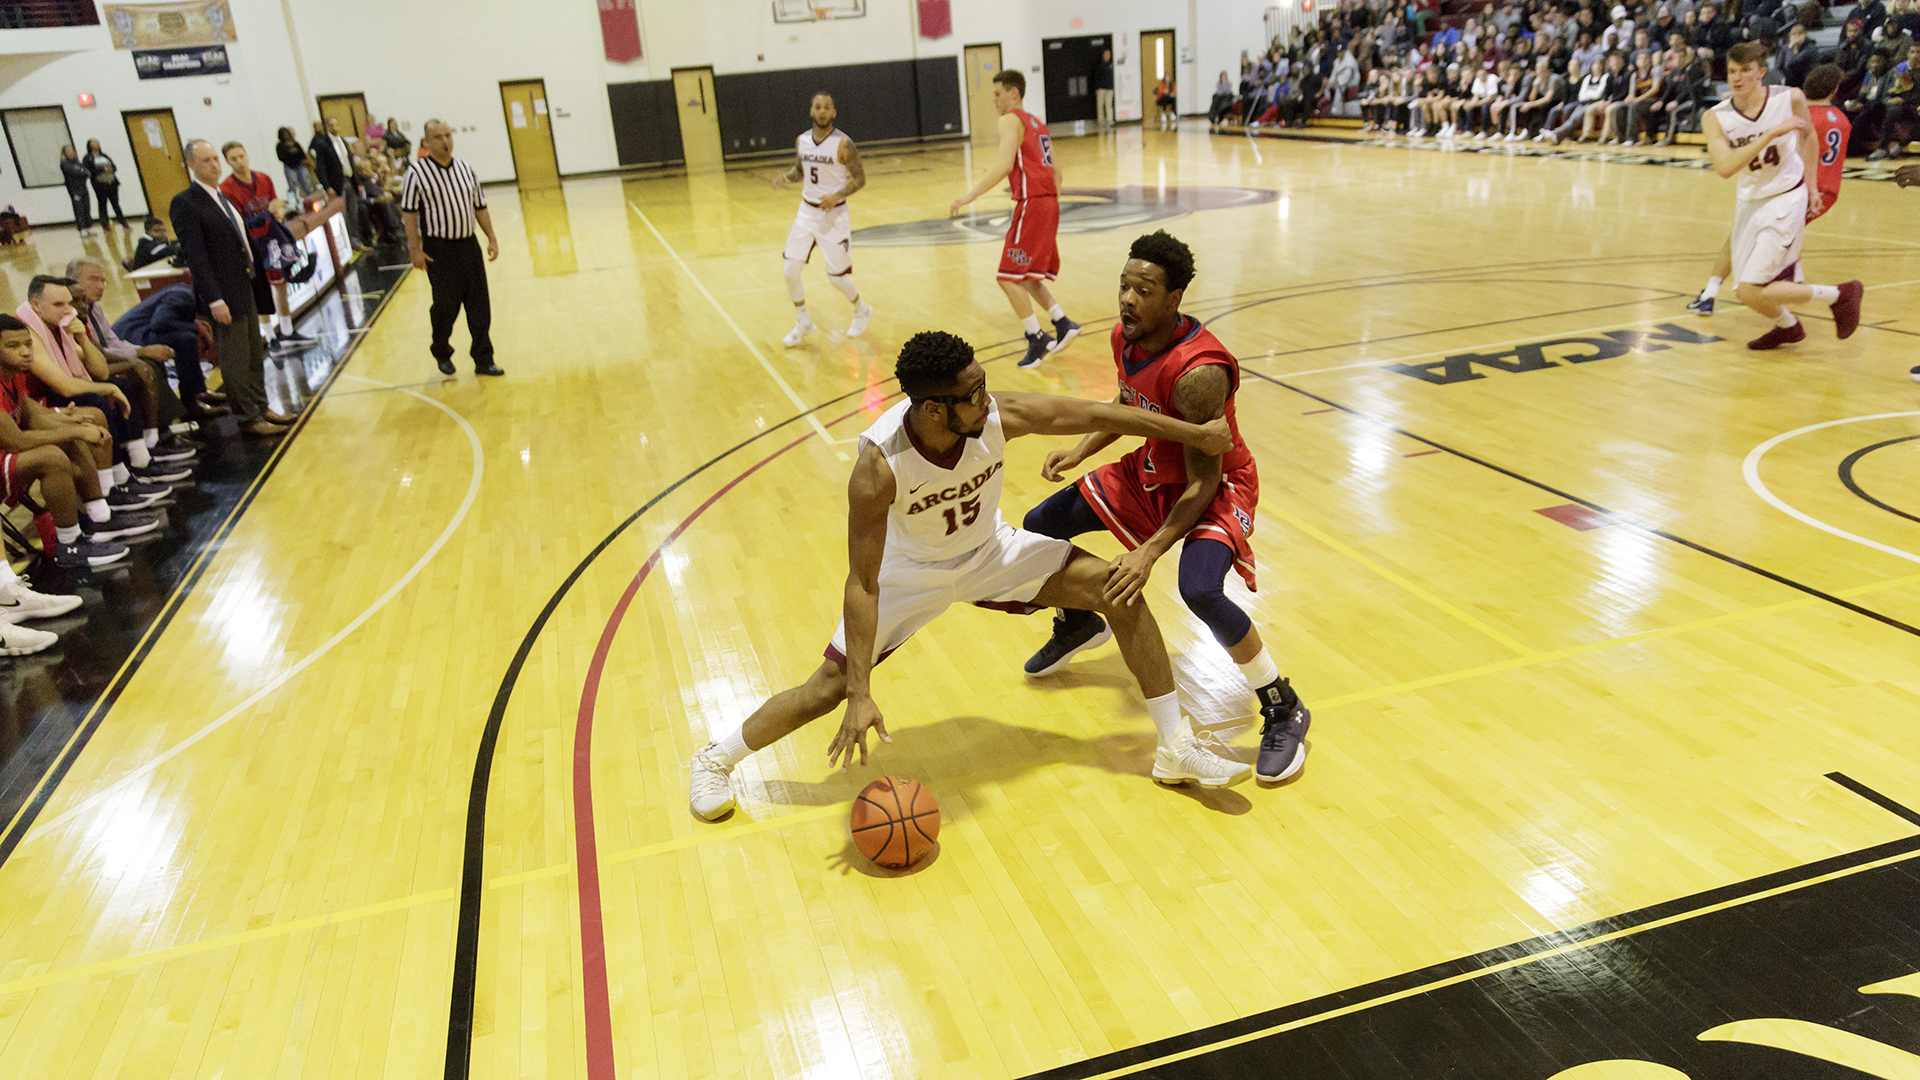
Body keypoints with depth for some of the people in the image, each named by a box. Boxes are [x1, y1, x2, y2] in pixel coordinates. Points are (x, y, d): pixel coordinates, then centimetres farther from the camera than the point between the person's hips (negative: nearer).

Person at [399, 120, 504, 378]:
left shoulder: (465, 169, 7)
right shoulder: (417, 173, -8)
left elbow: (480, 207, 13)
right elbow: (409, 212, -7)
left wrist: (492, 238, 7)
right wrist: (415, 249, -11)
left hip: (468, 244, 4)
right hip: (438, 249, -4)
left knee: (479, 304, 2)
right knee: (446, 305, 0)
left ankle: (483, 360, 11)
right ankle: (442, 353, 25)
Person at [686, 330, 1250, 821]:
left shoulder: (1000, 415, -29)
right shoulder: (879, 466, -37)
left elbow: (1099, 414, -17)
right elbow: (862, 584, -32)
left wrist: (1196, 433, -8)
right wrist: (861, 696, -34)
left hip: (989, 550, 4)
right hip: (911, 570, -3)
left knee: (1120, 590, -9)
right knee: (829, 687, -8)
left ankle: (1175, 748, 6)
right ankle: (714, 759, 21)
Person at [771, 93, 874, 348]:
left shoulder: (843, 143, -14)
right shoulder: (802, 141, 1)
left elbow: (859, 178, -10)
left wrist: (837, 195, -26)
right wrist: (786, 178, -5)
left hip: (833, 214, -5)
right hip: (806, 211, 5)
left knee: (837, 276, 1)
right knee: (790, 271, -4)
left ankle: (862, 311, 31)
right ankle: (803, 323, 16)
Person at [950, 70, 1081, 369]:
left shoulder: (1011, 120, -4)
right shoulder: (1037, 123, 23)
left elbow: (1004, 164, -20)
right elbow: (1056, 173, 22)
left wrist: (970, 195, -21)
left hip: (1031, 203, -9)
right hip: (1049, 202, 9)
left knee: (1010, 277, -5)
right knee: (1025, 275, 18)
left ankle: (1037, 338, -5)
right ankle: (1062, 324, 13)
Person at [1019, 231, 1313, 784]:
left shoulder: (1198, 371, -34)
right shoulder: (1125, 339, -9)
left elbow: (1203, 483, -30)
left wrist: (1150, 552, -36)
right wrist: (1080, 451, -1)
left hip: (1219, 485, -8)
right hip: (1151, 472, 9)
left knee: (1200, 591, -35)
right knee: (1039, 527, 7)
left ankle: (1284, 711, -11)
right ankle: (1078, 623, 38)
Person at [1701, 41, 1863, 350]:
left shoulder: (1790, 98, -12)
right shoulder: (1716, 118, -13)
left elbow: (1807, 135, 9)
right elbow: (1725, 168, -28)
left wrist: (1811, 186, 12)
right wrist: (1774, 133, -32)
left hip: (1786, 199, -4)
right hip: (1749, 200, 4)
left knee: (1752, 293, -14)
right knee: (1746, 290, 12)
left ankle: (1840, 294, 7)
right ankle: (1788, 327, 44)